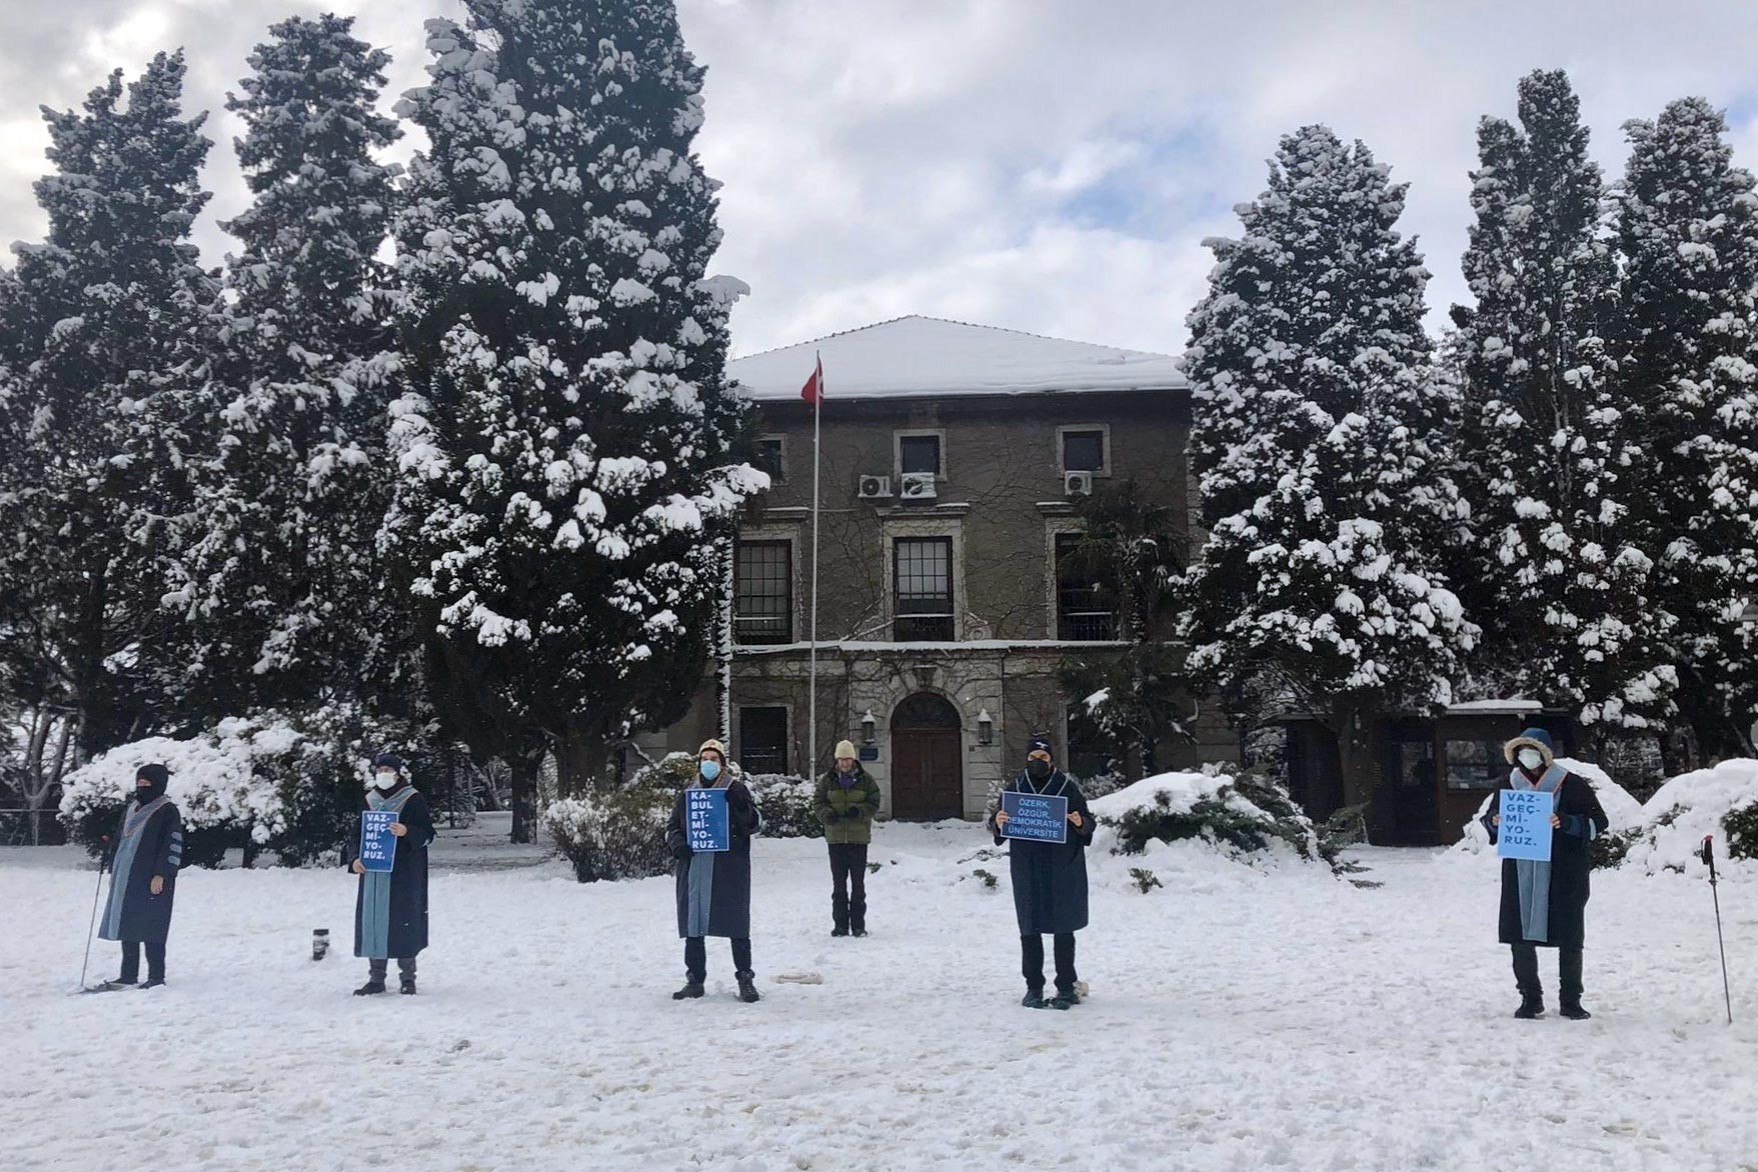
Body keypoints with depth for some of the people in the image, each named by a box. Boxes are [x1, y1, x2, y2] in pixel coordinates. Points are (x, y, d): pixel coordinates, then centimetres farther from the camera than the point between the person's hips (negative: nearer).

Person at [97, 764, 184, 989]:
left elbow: (173, 845, -12)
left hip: (152, 881, -8)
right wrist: (113, 870, 18)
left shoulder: (167, 810, -7)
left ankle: (156, 977, 2)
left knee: (151, 929, -5)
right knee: (127, 928, 9)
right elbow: (119, 840, 23)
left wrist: (160, 874, -17)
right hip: (126, 880, 8)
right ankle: (129, 976, 17)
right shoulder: (131, 809, 16)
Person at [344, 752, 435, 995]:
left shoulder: (413, 799, -3)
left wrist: (406, 832, -22)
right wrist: (354, 858, -2)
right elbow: (356, 833, 15)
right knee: (373, 920, 3)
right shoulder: (368, 801, 11)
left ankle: (408, 978, 7)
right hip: (373, 872, 4)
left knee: (404, 921, -3)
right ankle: (376, 978, 12)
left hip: (404, 873, -4)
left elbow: (428, 833, -3)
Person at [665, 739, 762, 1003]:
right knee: (693, 924, 7)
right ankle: (695, 979, 18)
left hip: (730, 870, -3)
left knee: (737, 924, -2)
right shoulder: (687, 793, 13)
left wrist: (741, 807, -20)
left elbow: (756, 824, 0)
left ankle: (745, 979, 8)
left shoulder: (736, 790, 4)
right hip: (694, 869, 3)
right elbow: (672, 826, 16)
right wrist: (677, 844, -5)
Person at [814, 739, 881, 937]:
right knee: (839, 882, 6)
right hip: (835, 837, 1)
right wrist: (826, 814, -15)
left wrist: (859, 810, -20)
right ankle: (840, 924, 13)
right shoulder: (827, 780, 4)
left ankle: (858, 924, 12)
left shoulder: (866, 780, 1)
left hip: (859, 837, -1)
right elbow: (818, 801, 6)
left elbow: (874, 804, 0)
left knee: (858, 883, 4)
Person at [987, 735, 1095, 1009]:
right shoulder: (1014, 788, 7)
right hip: (1027, 870, 2)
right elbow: (996, 824, 9)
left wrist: (1080, 823, -19)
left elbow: (1089, 822, 4)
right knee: (1029, 930, 5)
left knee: (1064, 930, 3)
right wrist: (998, 822, -14)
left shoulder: (1068, 787, 1)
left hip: (1063, 869, -2)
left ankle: (1066, 988, 13)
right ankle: (1034, 987, 14)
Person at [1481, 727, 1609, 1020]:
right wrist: (1494, 822, -6)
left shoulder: (1572, 785, -4)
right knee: (1520, 936, 4)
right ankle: (1530, 998, 17)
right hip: (1520, 874, 3)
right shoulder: (1510, 786, 7)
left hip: (1564, 876, -3)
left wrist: (1568, 823, -21)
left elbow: (1599, 822, -4)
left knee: (1569, 940, 5)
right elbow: (1489, 818, 18)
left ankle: (1571, 1001, 19)